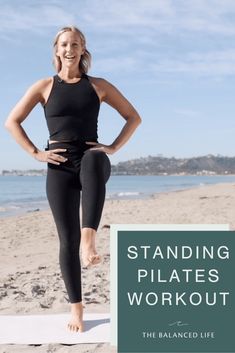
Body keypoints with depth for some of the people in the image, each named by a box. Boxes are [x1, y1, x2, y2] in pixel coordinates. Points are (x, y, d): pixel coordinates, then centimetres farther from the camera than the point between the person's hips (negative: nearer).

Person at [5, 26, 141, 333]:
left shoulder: (98, 85, 11)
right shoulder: (45, 86, 10)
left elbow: (133, 117, 14)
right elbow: (12, 122, 8)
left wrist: (113, 148, 2)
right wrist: (36, 153, -1)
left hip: (92, 158, 0)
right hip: (60, 167, 1)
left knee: (93, 160, -42)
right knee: (68, 240, -2)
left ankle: (89, 237, -49)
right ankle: (76, 307, 10)